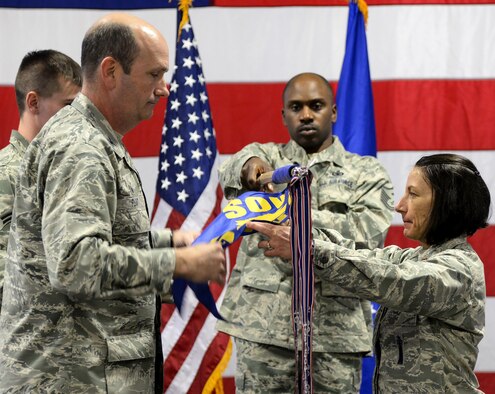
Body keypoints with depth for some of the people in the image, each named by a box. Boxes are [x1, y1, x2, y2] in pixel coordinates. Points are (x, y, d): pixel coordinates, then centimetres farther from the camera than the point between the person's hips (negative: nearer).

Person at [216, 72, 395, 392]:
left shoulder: (366, 172, 12)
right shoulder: (267, 157, 15)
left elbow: (370, 232, -6)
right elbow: (231, 173, -9)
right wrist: (250, 165, -34)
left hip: (335, 329, 0)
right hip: (263, 323, 0)